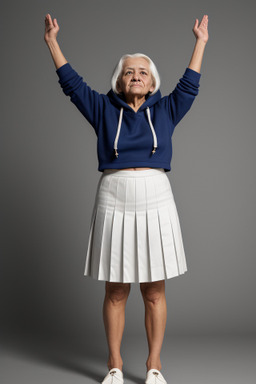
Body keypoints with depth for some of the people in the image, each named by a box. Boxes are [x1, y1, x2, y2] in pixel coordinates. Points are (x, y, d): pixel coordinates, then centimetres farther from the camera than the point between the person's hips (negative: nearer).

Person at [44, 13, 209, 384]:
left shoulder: (165, 110, 13)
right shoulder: (104, 109, 10)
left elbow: (188, 85, 14)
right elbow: (72, 83, 11)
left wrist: (200, 42, 18)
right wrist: (52, 42, 13)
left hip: (156, 204, 1)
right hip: (114, 203, 0)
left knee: (154, 290, 4)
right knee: (115, 291, 5)